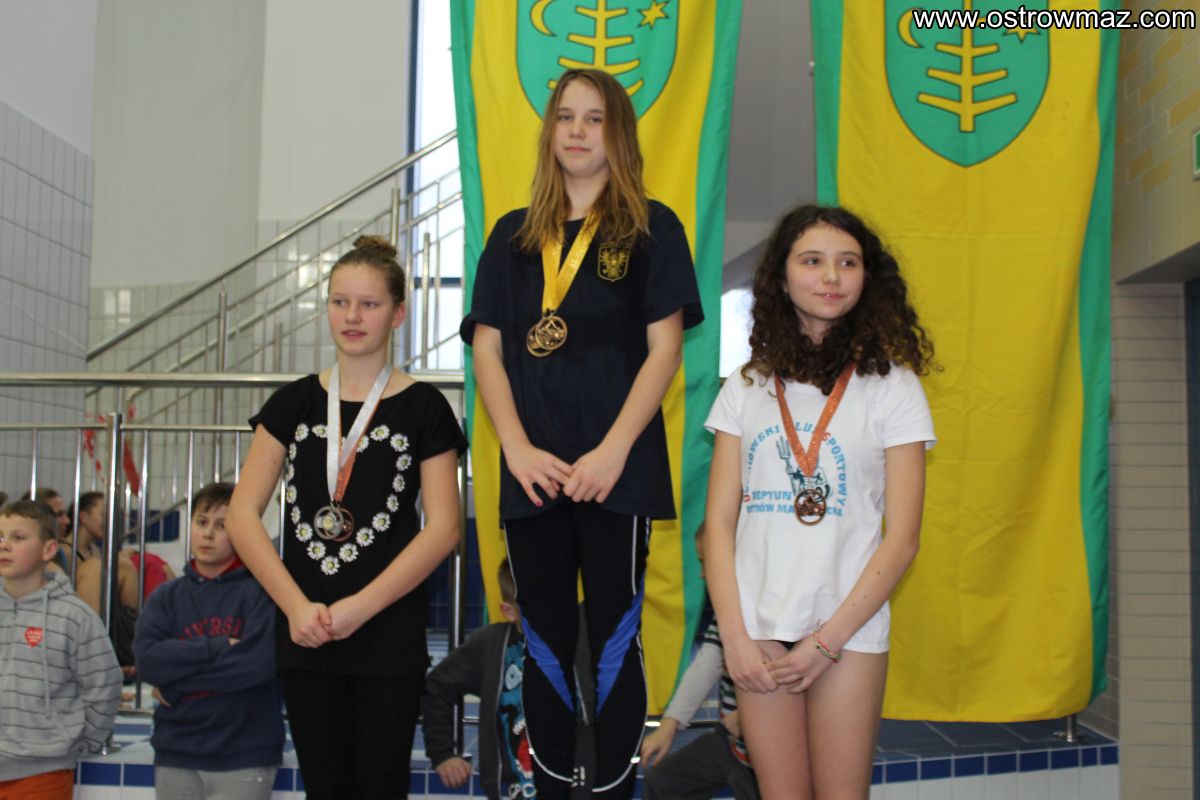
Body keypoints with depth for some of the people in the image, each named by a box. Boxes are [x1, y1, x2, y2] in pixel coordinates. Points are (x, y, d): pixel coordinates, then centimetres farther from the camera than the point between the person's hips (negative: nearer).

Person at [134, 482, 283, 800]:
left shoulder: (262, 590, -4)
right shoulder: (167, 596, 8)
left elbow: (260, 661, -16)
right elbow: (148, 660, -6)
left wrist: (174, 684, -9)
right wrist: (221, 648, -16)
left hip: (244, 754, -4)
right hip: (175, 752, 4)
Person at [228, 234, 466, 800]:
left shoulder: (422, 407, -1)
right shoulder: (294, 403, 7)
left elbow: (443, 528, -7)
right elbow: (242, 515, 2)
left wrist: (360, 607, -15)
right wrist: (296, 606, -10)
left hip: (388, 631, -2)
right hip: (303, 630, 3)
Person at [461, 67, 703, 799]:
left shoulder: (651, 228, 5)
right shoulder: (515, 235, 13)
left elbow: (664, 349, -2)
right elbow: (487, 349, 8)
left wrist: (613, 451, -12)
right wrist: (519, 449, -6)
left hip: (617, 471, -3)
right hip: (533, 472, 3)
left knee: (614, 637, 1)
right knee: (546, 641, 9)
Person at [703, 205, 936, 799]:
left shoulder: (892, 387, 0)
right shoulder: (748, 387, 7)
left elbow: (901, 536, -4)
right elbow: (719, 522, 5)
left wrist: (829, 639, -8)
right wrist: (735, 635, -5)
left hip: (849, 624, -2)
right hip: (758, 626, 2)